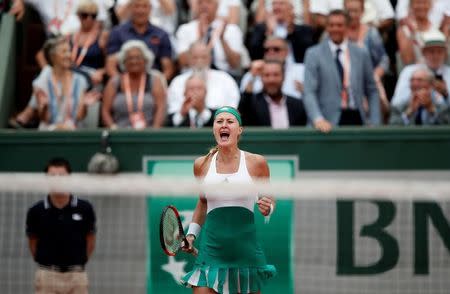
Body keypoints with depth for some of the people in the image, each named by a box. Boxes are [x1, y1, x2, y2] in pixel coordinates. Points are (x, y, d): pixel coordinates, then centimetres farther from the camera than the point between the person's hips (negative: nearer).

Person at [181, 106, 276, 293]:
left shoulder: (256, 162, -2)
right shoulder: (201, 165, 6)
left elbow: (270, 199, 11)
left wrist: (267, 208, -11)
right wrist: (191, 234, 13)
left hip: (246, 248, -1)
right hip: (212, 248, 1)